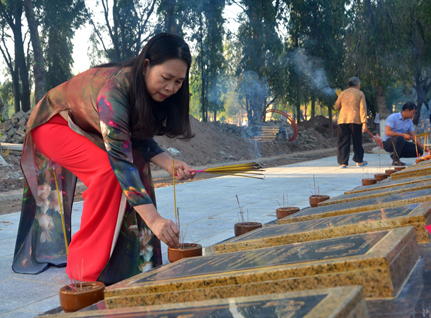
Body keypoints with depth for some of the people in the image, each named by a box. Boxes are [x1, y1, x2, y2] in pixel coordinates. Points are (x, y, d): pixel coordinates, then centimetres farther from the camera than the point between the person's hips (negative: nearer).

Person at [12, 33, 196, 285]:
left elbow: (140, 139, -4)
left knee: (138, 163, -9)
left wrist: (169, 164, -24)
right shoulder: (114, 89, -38)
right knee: (110, 170, -28)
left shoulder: (150, 93, -14)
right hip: (51, 123, -8)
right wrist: (153, 219, -49)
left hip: (84, 128, 8)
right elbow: (119, 158, -43)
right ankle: (87, 266, -18)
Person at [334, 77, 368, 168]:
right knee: (357, 141, 11)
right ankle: (359, 161, 21)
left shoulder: (342, 93, 11)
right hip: (355, 120, -2)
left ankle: (343, 162, -2)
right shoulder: (360, 94, 4)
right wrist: (364, 122, -8)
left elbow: (336, 107, 17)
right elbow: (363, 109, -5)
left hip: (343, 120, 2)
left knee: (343, 142, 4)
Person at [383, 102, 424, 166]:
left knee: (419, 151, -9)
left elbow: (414, 137, 8)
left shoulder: (409, 122, 9)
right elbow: (387, 132, -23)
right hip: (388, 143, -7)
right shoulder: (392, 117, -13)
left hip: (400, 143, 7)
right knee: (400, 138, -40)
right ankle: (395, 160, -22)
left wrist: (424, 148, -2)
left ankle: (395, 155, 4)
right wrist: (403, 135, -24)